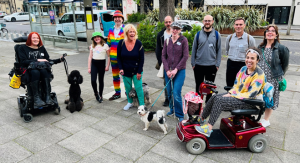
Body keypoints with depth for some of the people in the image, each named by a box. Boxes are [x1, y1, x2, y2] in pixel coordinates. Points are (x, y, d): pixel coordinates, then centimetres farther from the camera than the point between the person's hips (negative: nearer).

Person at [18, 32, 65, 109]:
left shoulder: (42, 48, 24)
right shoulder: (23, 48, 13)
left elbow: (48, 60, 19)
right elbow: (23, 62, -1)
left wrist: (59, 60, 5)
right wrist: (37, 60, -9)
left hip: (42, 69, 3)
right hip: (29, 70, -2)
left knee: (44, 71, -35)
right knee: (35, 72, -39)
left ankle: (48, 97, -42)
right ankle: (36, 99, -42)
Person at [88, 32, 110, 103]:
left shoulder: (105, 45, -1)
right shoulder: (92, 46, 8)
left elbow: (108, 56, 2)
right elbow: (90, 57, 9)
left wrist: (107, 66, -5)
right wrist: (89, 67, 4)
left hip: (102, 63, -2)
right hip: (94, 64, 2)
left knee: (101, 80, 6)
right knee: (93, 80, -10)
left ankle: (100, 96, 21)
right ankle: (96, 93, 17)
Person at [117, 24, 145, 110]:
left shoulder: (138, 43, -11)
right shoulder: (121, 43, -7)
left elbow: (141, 59, -7)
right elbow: (119, 57, 2)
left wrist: (139, 72, -9)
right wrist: (121, 68, -7)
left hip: (136, 71, -2)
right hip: (125, 71, 2)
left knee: (138, 88, -1)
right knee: (128, 88, 14)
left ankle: (142, 105, 12)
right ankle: (130, 102, 35)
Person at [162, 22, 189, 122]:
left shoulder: (183, 40, -4)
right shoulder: (167, 41, 6)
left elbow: (185, 56, -8)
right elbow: (163, 56, 5)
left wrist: (176, 69, -12)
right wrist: (167, 70, -6)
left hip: (179, 71, -4)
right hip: (168, 70, 4)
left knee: (176, 94, -9)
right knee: (169, 93, 10)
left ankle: (180, 115, 8)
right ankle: (172, 109, 33)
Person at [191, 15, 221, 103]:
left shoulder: (217, 35, 2)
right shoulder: (198, 34, 3)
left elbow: (219, 50, 4)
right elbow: (194, 49, 5)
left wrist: (217, 64, -3)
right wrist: (193, 63, 0)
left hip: (211, 66, 0)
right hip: (198, 65, 1)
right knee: (198, 86, 11)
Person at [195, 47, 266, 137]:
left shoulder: (259, 74, -17)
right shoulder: (243, 69, 6)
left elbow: (251, 94, -22)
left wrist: (232, 96, -22)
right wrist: (230, 93, -7)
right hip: (236, 94, 8)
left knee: (219, 101, -25)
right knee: (214, 97, -10)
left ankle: (208, 129, -23)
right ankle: (201, 119, 0)